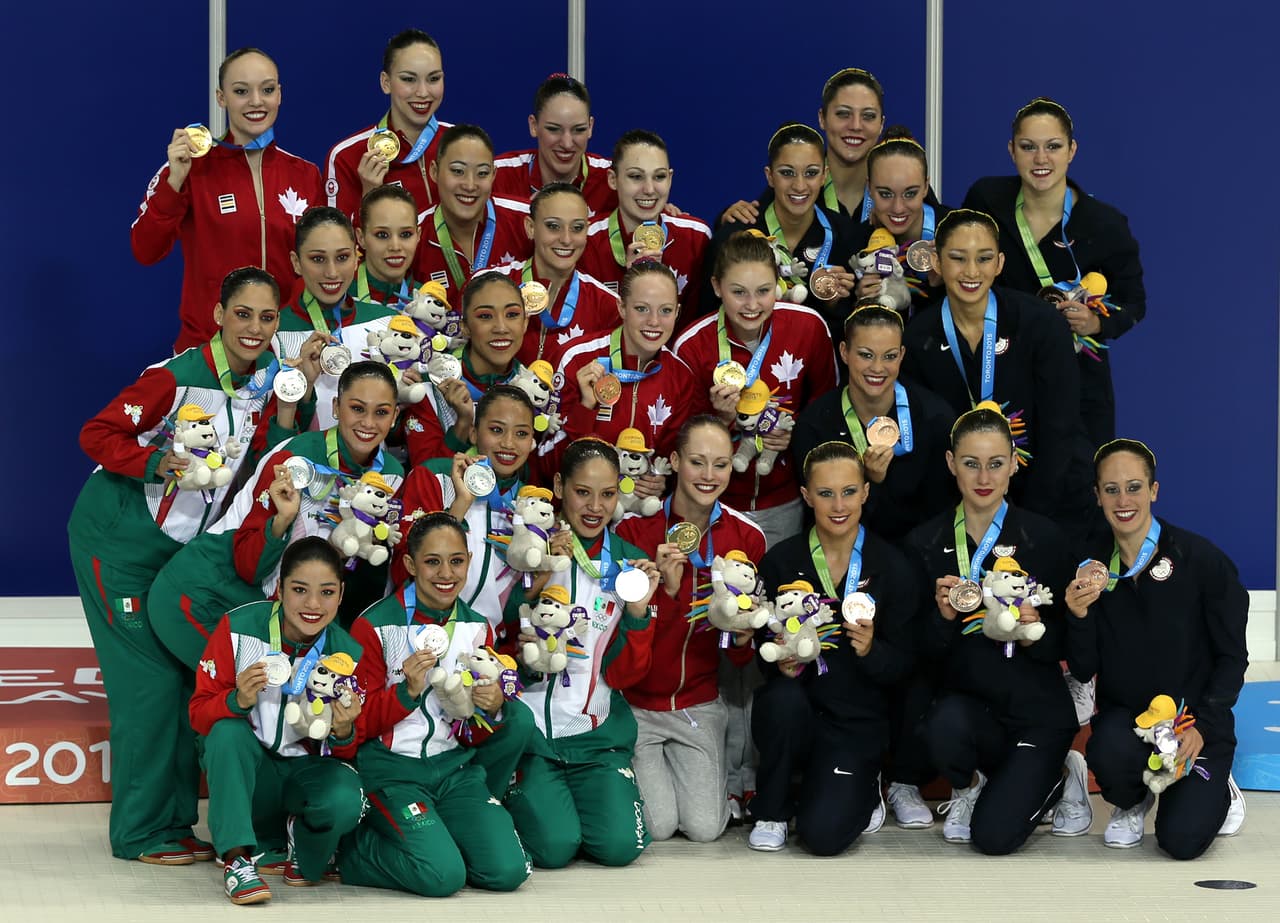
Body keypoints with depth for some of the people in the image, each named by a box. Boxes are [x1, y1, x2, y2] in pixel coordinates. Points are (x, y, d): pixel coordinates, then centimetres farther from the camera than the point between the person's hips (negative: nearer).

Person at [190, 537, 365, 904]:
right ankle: (237, 858, -26)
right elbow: (199, 714, -10)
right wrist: (238, 701, -32)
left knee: (344, 802, -32)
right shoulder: (238, 628, -14)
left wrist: (343, 732, -25)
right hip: (246, 769, 0)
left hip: (309, 768, 1)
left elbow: (348, 750, -1)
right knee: (228, 731, -33)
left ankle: (305, 840, 5)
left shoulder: (348, 654, -9)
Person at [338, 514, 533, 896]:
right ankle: (355, 847, 4)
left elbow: (474, 734, 11)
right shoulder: (375, 626, -7)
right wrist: (407, 691, -22)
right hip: (393, 771, -5)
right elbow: (359, 723, -7)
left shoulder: (477, 627, 8)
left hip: (455, 767, 5)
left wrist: (492, 710, -12)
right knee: (442, 876, -25)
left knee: (507, 871, -15)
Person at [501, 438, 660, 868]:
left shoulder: (630, 563, 7)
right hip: (529, 725, -3)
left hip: (596, 732, 3)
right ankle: (522, 800, 13)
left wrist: (638, 612, -12)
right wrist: (537, 578, -19)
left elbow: (622, 675, 5)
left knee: (621, 845, -18)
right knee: (554, 846, -21)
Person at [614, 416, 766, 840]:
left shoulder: (746, 537, -4)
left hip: (699, 704, 2)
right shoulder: (635, 528, -13)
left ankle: (717, 775, 25)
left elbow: (741, 657, 4)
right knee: (658, 825, -12)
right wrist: (666, 588, -29)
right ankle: (643, 770, 21)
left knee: (704, 827, -9)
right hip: (635, 702, -2)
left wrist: (744, 640, -19)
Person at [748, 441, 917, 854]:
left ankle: (863, 788, 17)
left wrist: (870, 650, -22)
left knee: (825, 834, -21)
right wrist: (782, 662, -21)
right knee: (784, 698, -36)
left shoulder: (891, 567, -3)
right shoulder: (781, 561, -2)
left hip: (857, 717, -1)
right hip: (797, 703, 1)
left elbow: (901, 665, -1)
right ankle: (772, 809, -8)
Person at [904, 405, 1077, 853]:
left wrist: (1036, 631, -22)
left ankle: (1051, 783, 18)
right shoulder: (926, 542, -1)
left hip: (1036, 710, -2)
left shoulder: (1044, 538, -5)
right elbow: (924, 648, 0)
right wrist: (942, 616, -21)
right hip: (964, 700, 2)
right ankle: (968, 786, 2)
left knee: (994, 835, -17)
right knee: (946, 726, -36)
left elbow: (1063, 644, -1)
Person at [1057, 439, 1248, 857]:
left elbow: (1233, 658, -4)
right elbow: (1083, 672, 0)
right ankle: (1130, 804, 5)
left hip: (1196, 722, -2)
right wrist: (1079, 617, -19)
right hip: (1124, 717, 2)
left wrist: (1202, 725, -17)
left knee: (1182, 839, -19)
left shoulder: (1203, 560, -10)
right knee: (1109, 753, -34)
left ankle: (1216, 791, 19)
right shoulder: (1090, 569, 0)